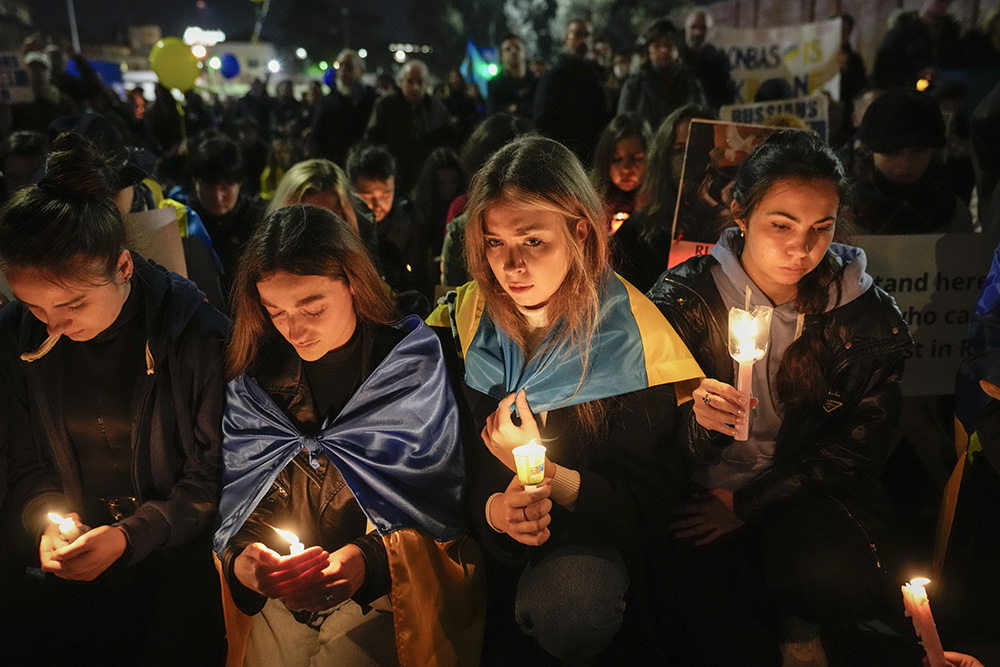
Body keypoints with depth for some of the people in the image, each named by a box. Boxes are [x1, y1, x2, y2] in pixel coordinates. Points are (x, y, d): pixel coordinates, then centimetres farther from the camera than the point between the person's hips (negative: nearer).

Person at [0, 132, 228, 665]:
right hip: (74, 560, 4)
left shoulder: (197, 334, -18)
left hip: (177, 555, -4)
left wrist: (130, 536, -17)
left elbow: (215, 475, -10)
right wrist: (46, 520, -8)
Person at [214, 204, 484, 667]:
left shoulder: (415, 364, -5)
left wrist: (368, 560, -21)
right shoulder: (255, 381, 6)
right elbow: (229, 496, 5)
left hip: (384, 593, -3)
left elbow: (442, 501, -8)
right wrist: (239, 560, -14)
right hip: (279, 596, 3)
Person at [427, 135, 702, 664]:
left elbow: (651, 495, -12)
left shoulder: (633, 337, -14)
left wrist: (549, 475, -27)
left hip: (593, 537, -2)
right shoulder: (460, 324, -6)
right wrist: (492, 508, -22)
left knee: (568, 608, -31)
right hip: (488, 543, 3)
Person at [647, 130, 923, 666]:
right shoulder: (685, 296, -6)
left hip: (809, 495, 2)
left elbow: (857, 448, 0)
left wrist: (746, 501, -9)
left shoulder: (870, 315, -3)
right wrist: (697, 424, -28)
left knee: (835, 575, -29)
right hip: (702, 492, -1)